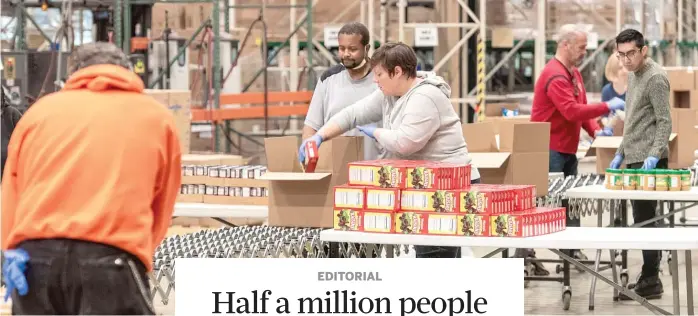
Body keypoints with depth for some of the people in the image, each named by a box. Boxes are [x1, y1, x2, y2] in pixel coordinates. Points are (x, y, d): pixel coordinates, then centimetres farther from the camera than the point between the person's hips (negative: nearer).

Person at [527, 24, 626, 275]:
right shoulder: (555, 76, -20)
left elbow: (581, 107, 15)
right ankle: (524, 256, -5)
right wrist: (607, 107, -25)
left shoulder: (574, 73, 13)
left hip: (568, 149, 10)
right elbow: (572, 111, -28)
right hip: (549, 150, -10)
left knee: (570, 201, 12)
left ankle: (573, 251, 19)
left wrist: (595, 131, -2)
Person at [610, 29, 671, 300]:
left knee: (644, 218, -8)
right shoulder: (633, 75, 16)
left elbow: (664, 122, -17)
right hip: (635, 160, 9)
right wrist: (621, 153, 22)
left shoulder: (655, 78, -13)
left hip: (649, 162, -9)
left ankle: (650, 282, -4)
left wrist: (654, 155, -27)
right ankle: (650, 277, 18)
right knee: (644, 219, 12)